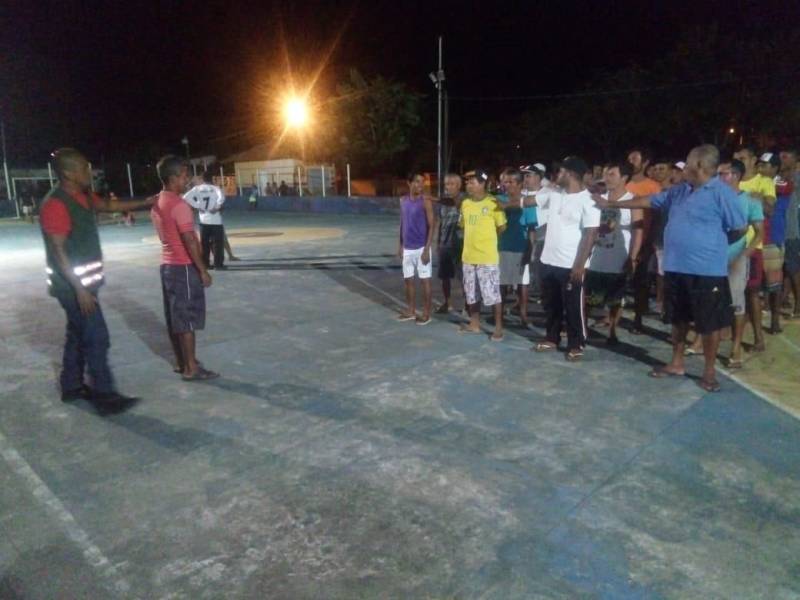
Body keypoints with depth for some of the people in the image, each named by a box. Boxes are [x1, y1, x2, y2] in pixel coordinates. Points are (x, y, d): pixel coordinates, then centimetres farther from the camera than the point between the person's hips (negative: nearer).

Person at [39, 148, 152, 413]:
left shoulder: (83, 197, 7)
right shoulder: (55, 205, -20)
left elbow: (110, 205, 27)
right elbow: (58, 252, -22)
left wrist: (146, 202, 25)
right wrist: (80, 289, -24)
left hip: (84, 282, 10)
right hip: (73, 285, -10)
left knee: (78, 334, 18)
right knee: (97, 338, -7)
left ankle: (72, 386, 31)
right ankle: (105, 396, 0)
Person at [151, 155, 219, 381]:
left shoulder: (157, 204, 12)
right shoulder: (178, 205, -18)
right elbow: (190, 241, -21)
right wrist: (202, 270, -16)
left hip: (167, 265, 9)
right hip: (183, 267, -9)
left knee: (174, 318, 14)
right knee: (188, 319, -4)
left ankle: (181, 362, 24)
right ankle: (191, 369, 2)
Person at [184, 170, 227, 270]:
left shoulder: (197, 188, 4)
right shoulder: (215, 188, -3)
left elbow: (186, 197, -8)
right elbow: (222, 198, -24)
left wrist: (197, 206, -3)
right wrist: (216, 207, -11)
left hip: (203, 220, 3)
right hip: (215, 220, -3)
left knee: (204, 243, 12)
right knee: (218, 243, 3)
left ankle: (205, 264, 14)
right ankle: (218, 264, 1)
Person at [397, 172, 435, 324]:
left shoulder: (426, 202, -10)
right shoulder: (403, 200, 8)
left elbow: (431, 227, -11)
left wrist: (427, 249, -16)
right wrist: (400, 245, 13)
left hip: (421, 248, -6)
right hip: (407, 248, 6)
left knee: (424, 280, 1)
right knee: (408, 279, 12)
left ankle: (426, 313, 10)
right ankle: (411, 311, 25)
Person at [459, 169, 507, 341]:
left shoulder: (493, 203, -12)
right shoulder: (465, 203, 7)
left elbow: (502, 227, -4)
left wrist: (487, 239, 7)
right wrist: (474, 238, 10)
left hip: (487, 257, -6)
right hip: (468, 256, 6)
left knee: (493, 294, -1)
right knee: (471, 294, 15)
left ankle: (498, 328, 9)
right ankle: (474, 324, 28)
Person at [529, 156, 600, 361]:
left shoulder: (587, 201, -14)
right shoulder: (554, 194, 7)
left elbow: (591, 234, -16)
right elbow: (530, 201, 22)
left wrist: (580, 265, -20)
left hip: (571, 265, -7)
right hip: (549, 261, 7)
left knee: (573, 307, 3)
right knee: (550, 304, 17)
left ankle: (576, 345, 17)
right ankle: (552, 338, 31)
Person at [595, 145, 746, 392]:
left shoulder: (722, 193, -12)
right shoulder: (680, 190, 10)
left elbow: (740, 228, -8)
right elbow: (649, 200, 17)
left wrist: (714, 244, 5)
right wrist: (610, 204, 17)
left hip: (707, 270, -7)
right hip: (676, 267, 7)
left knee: (709, 323, 4)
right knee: (678, 319, 17)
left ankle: (709, 371, 18)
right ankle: (676, 364, 31)